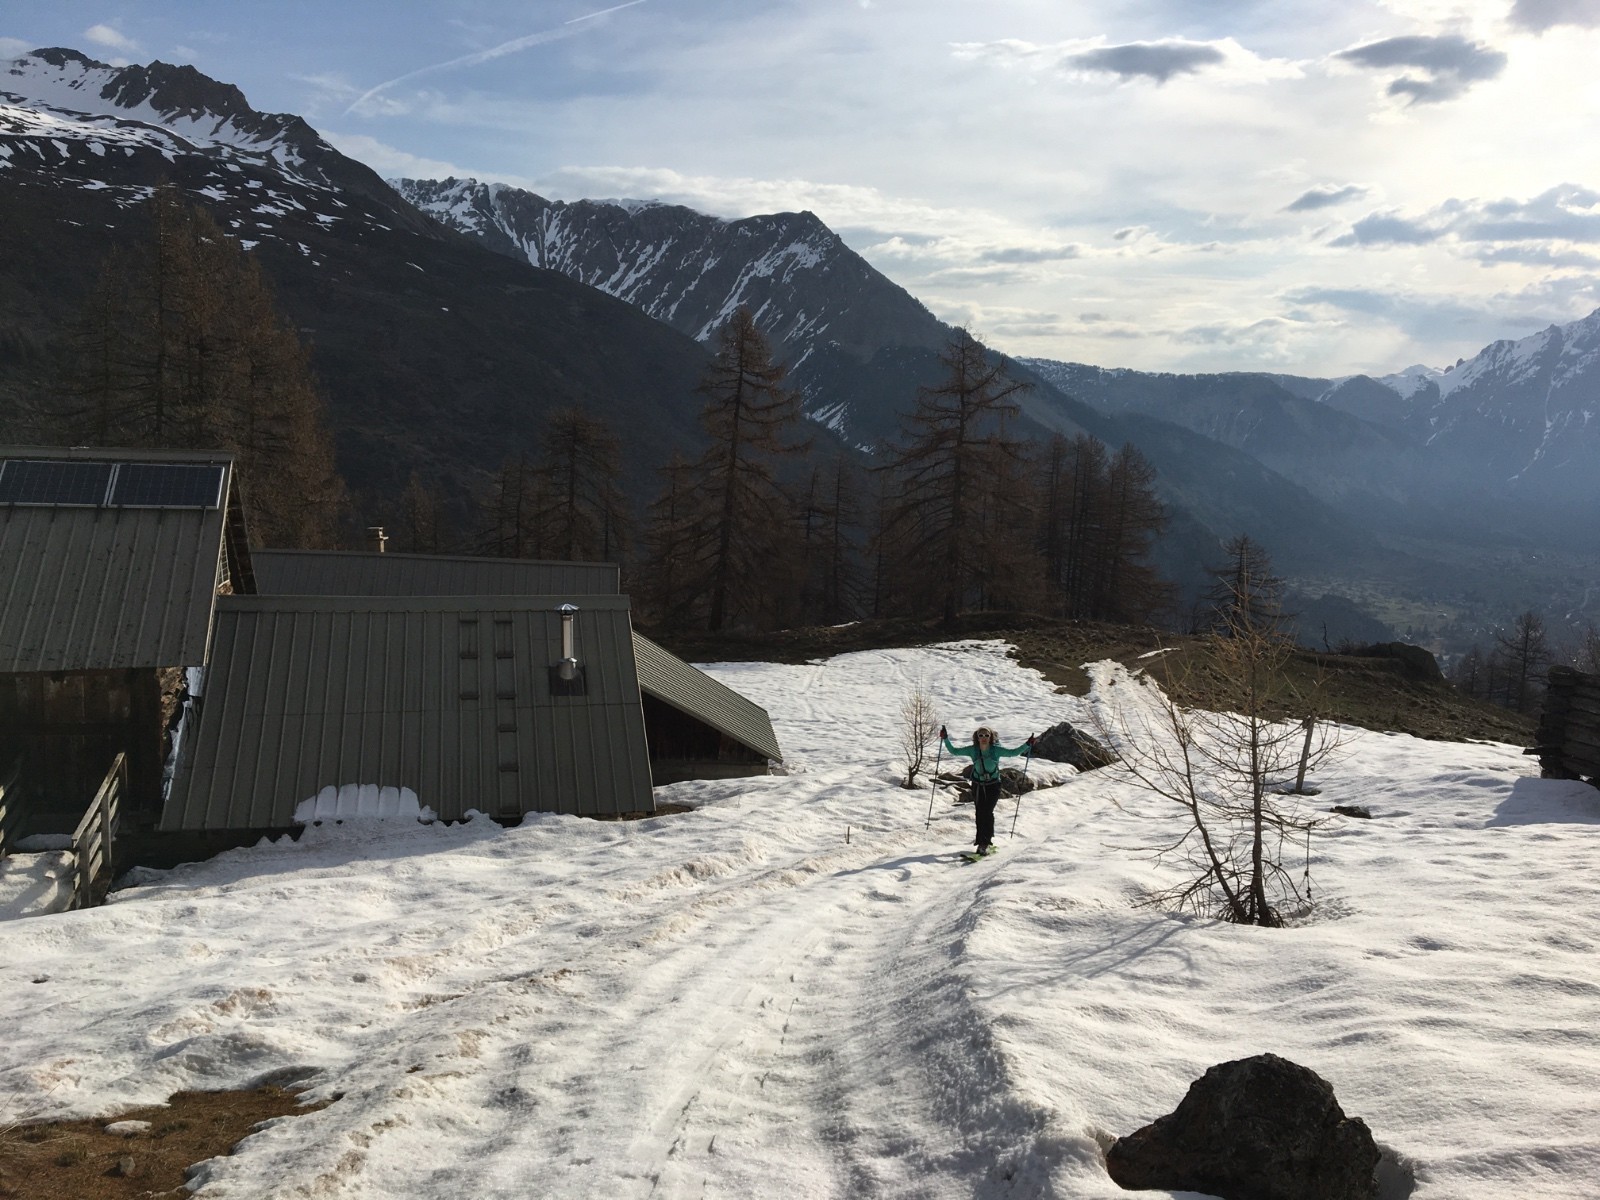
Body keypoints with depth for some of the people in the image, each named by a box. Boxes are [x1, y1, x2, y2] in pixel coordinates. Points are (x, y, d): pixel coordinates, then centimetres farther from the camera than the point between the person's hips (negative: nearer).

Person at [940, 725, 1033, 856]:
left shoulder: (996, 750, -8)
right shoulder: (972, 750, -3)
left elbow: (1013, 752, -8)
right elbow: (954, 751, 1)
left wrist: (1027, 745, -18)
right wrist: (946, 739, -9)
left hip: (993, 786, -3)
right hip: (978, 786, 3)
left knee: (987, 812, -16)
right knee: (979, 814, 2)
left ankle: (987, 842, -16)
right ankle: (982, 843, 11)